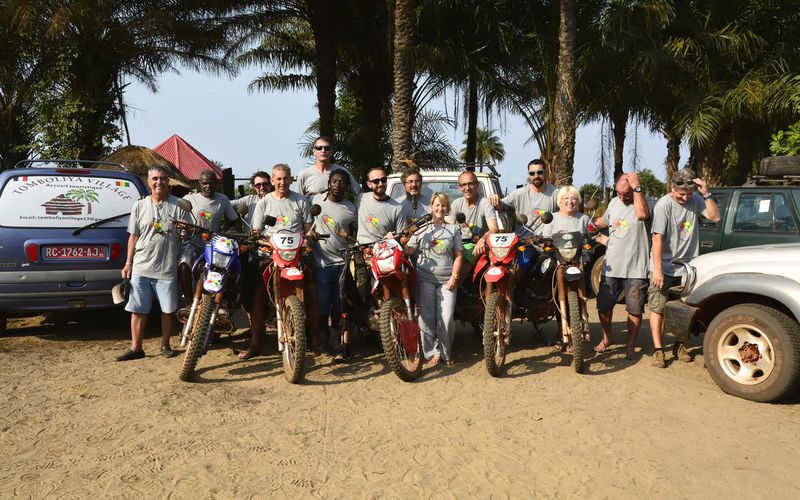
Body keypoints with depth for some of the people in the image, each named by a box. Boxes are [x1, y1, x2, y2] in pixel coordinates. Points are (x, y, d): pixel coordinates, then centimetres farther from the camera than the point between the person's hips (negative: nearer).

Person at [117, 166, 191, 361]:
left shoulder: (178, 205, 2)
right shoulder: (140, 206, 10)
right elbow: (133, 236, 12)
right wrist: (128, 263, 7)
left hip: (167, 268, -2)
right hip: (140, 267, 2)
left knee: (168, 309, 7)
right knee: (138, 309, 5)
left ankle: (165, 345, 22)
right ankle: (136, 348, 14)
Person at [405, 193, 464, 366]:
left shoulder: (454, 229, 12)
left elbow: (458, 255, 7)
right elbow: (409, 250, 3)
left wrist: (454, 277, -3)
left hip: (447, 279, 0)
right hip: (425, 278, 0)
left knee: (446, 318, -6)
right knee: (427, 317, -4)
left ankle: (446, 353, 10)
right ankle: (432, 352, 7)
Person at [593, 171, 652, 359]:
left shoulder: (645, 201, -6)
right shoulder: (614, 202, 11)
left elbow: (642, 214, -31)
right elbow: (601, 222, 28)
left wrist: (637, 188, -25)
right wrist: (598, 236, 12)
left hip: (636, 270, -5)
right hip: (611, 267, 5)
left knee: (635, 310, 3)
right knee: (603, 306, 12)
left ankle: (631, 345, 18)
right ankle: (606, 338, 34)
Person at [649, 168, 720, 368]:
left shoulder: (695, 200, 1)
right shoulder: (664, 205, -15)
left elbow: (715, 217, -5)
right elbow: (657, 238, -18)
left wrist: (706, 194, -16)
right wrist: (657, 270, -21)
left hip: (687, 266, 5)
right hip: (664, 267, -4)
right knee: (658, 308, -2)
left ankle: (680, 345, 25)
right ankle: (658, 350, 5)